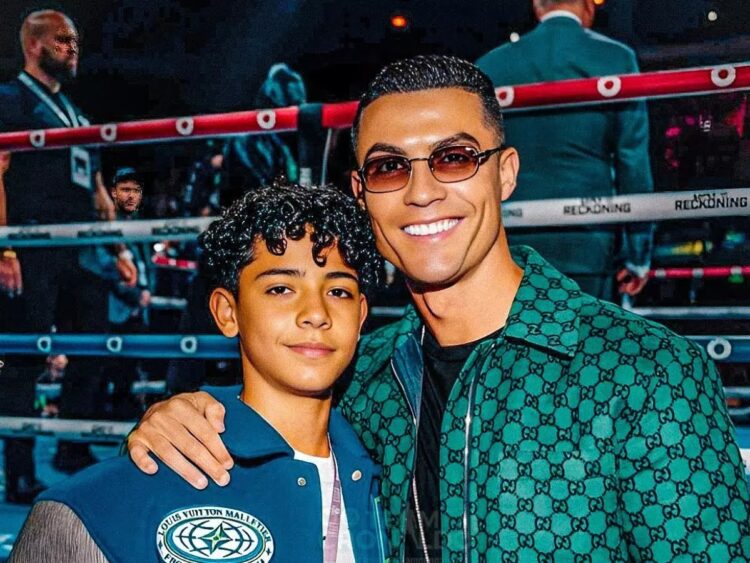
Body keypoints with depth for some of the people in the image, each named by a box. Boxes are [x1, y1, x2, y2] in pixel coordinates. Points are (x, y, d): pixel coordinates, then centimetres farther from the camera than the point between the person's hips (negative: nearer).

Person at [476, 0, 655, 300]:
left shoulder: (491, 65, 6)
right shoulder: (616, 59, 1)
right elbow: (634, 163, -2)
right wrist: (637, 255, 4)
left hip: (508, 250, 2)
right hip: (585, 249, -2)